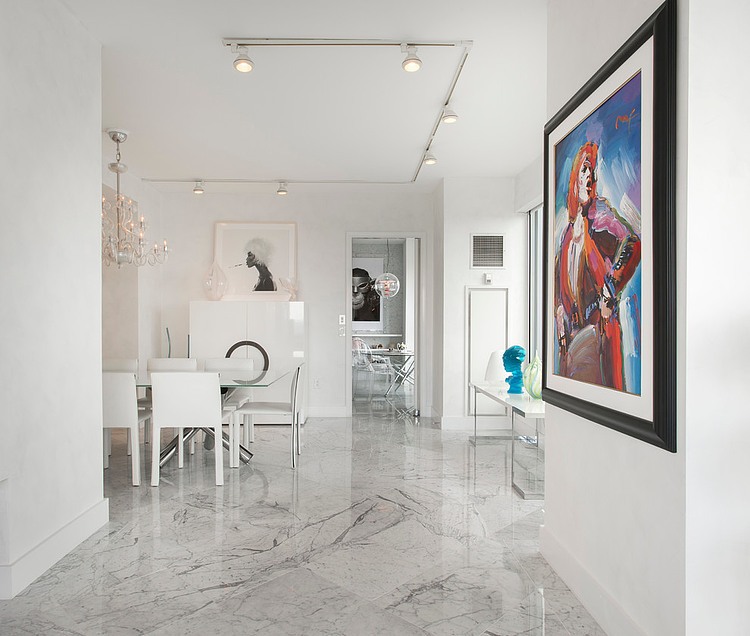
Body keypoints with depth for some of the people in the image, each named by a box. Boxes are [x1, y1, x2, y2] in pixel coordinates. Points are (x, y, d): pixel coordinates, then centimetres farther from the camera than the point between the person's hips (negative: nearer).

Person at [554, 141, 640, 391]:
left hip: (597, 325, -7)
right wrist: (560, 315, 17)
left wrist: (611, 290, -19)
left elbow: (633, 243, -20)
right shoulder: (569, 230, 18)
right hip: (573, 328, 7)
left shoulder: (600, 214, -3)